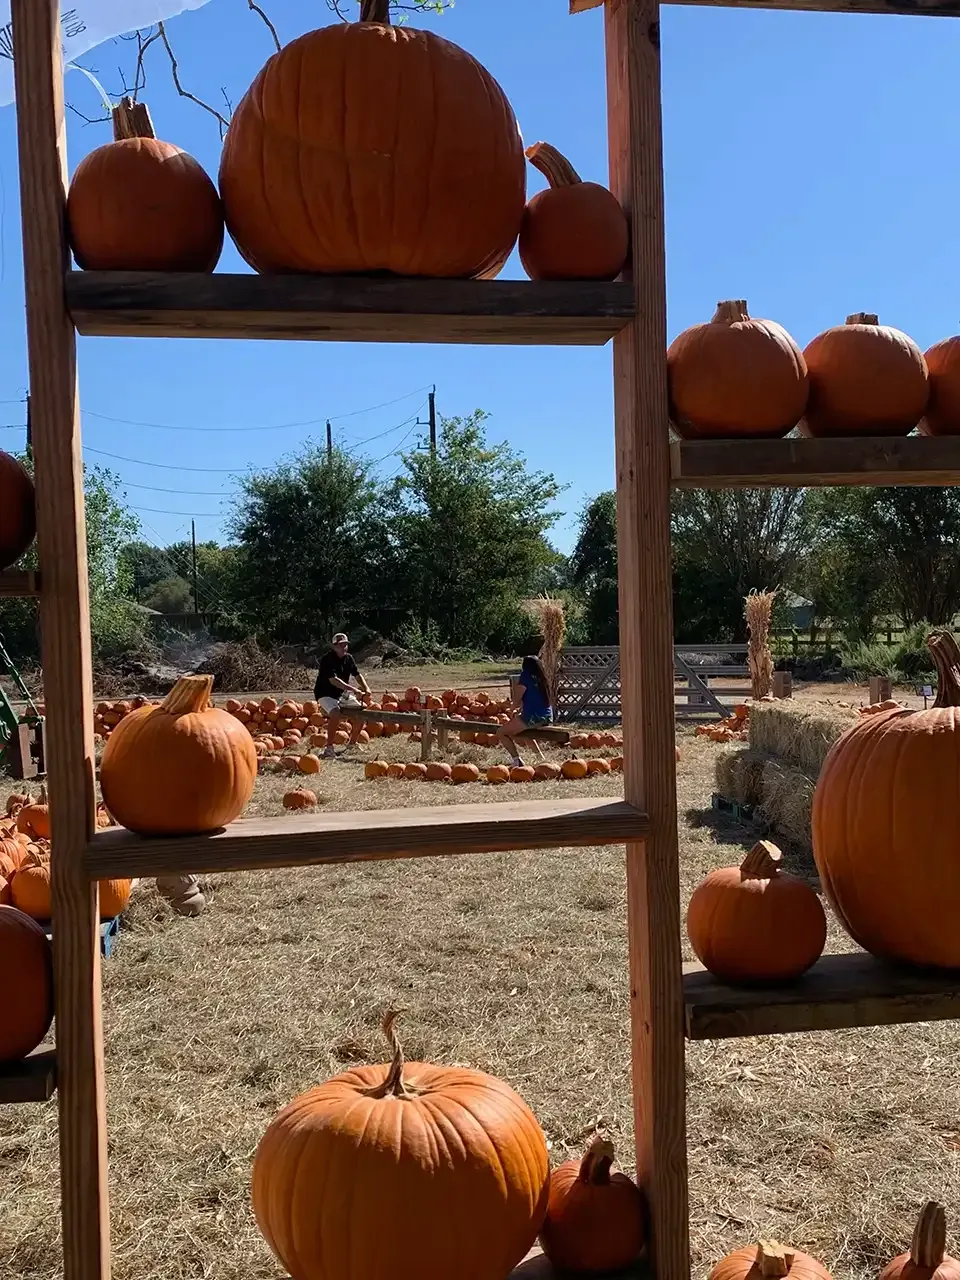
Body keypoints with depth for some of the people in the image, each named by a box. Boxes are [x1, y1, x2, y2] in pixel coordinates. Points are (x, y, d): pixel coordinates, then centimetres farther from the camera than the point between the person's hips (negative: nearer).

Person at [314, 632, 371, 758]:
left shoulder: (348, 658, 4)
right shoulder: (327, 659, -20)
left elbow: (357, 675, 6)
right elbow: (333, 679, -30)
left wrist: (366, 688, -13)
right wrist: (352, 689, -37)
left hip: (342, 694, 8)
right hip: (325, 694, -8)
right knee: (335, 713, -33)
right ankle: (329, 747, -21)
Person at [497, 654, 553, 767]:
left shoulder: (525, 677, -7)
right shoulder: (541, 678, 14)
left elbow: (517, 700, -5)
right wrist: (519, 711, 18)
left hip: (533, 718, -8)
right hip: (547, 718, 8)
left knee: (501, 733, 3)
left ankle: (517, 761, -9)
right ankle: (542, 757, 25)